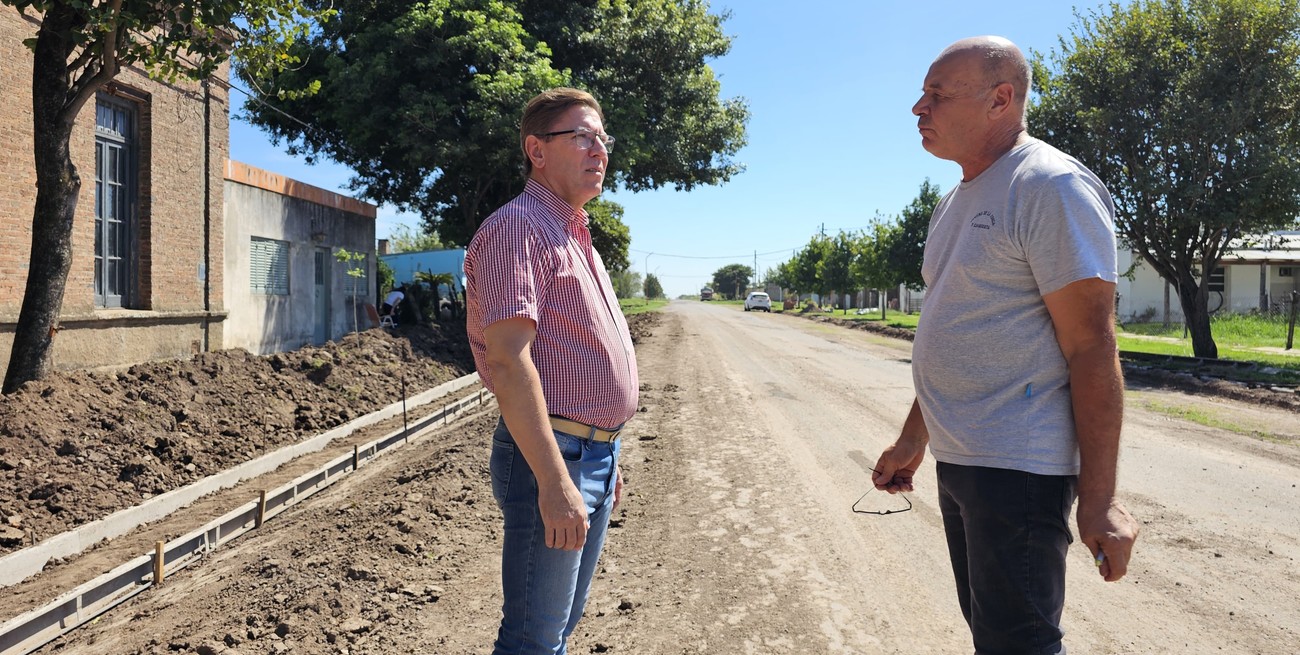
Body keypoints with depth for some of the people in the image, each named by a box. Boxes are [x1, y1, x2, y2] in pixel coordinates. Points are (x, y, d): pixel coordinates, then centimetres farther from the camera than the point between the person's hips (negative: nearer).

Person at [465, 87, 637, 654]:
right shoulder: (517, 227, -13)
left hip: (593, 456, 9)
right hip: (549, 455, -9)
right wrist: (555, 481, -26)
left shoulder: (575, 237, 18)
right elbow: (509, 361, -23)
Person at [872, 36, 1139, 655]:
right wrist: (913, 440, 21)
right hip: (956, 463, 9)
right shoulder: (957, 203, 15)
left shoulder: (1052, 186, -13)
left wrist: (1098, 497, -19)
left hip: (1017, 468, -9)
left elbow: (1091, 349, -17)